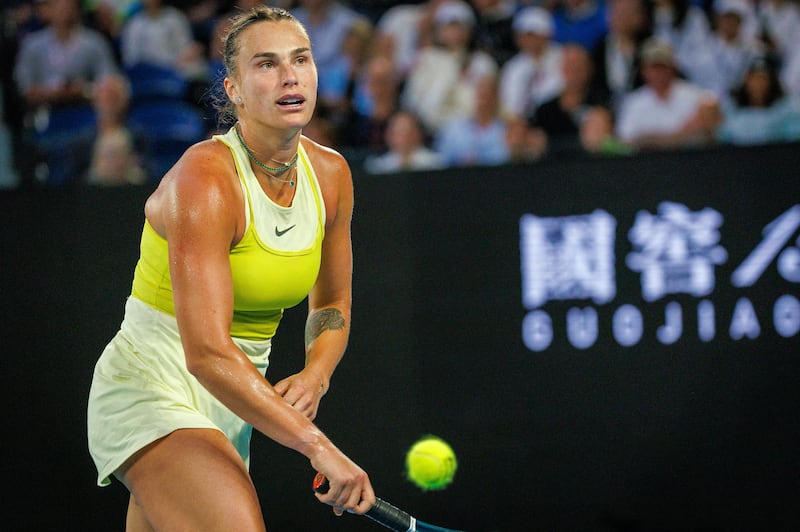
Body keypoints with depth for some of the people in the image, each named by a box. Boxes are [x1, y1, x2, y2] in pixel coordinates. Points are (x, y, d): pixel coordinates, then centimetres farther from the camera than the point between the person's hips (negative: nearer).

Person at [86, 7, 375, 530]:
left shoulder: (330, 174, 2)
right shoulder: (205, 179, -21)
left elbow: (332, 305, 17)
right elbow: (207, 353, -29)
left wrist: (315, 376, -5)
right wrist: (317, 446, -32)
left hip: (231, 403, 8)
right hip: (152, 386, -8)